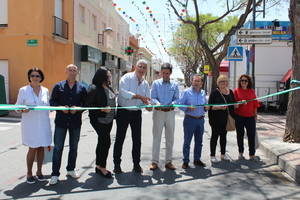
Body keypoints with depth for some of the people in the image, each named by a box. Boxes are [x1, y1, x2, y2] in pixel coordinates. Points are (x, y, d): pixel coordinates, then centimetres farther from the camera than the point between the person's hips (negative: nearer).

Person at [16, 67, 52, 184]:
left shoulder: (45, 91, 8)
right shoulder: (23, 90, 0)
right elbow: (17, 106, 0)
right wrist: (23, 110, -20)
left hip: (43, 124, 3)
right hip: (30, 125, -3)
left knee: (41, 148, 9)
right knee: (32, 149, -2)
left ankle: (39, 171, 24)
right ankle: (29, 173, 16)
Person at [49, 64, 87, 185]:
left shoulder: (81, 88, 7)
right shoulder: (58, 86, 3)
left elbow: (85, 103, 5)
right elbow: (52, 101, 1)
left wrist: (77, 108, -14)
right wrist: (61, 107, -16)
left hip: (75, 122, 2)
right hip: (61, 121, -2)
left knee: (74, 147, 13)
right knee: (58, 148, -1)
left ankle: (71, 169, 30)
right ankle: (55, 174, 8)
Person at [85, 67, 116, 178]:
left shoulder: (109, 88, 11)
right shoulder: (94, 88, -13)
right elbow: (88, 105, -17)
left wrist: (113, 112, 12)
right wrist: (102, 109, -23)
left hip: (108, 120, 8)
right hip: (98, 120, -8)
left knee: (102, 142, 14)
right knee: (106, 142, -10)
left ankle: (99, 166, 27)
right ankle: (102, 167, 5)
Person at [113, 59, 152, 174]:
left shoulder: (145, 83, 9)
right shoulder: (127, 78, -8)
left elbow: (147, 99, 8)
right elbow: (124, 92, -23)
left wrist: (148, 105, -15)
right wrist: (139, 96, -28)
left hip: (137, 113, 5)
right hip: (123, 111, -5)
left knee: (137, 139, 8)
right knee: (120, 138, 3)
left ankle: (136, 164, 21)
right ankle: (117, 164, 15)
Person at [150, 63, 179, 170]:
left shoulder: (174, 85, 7)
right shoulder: (156, 83, 2)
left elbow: (177, 99, 3)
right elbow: (153, 97, -4)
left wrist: (172, 104, -19)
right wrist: (157, 103, -25)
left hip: (170, 113, 2)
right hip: (158, 112, -2)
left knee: (170, 138, 8)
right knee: (156, 137, 1)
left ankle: (168, 161, 19)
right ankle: (155, 162, 9)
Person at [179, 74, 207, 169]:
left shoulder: (203, 93, 12)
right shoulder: (186, 92, -3)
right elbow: (180, 104, -6)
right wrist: (188, 108, -21)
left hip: (200, 119, 5)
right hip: (190, 119, -5)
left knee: (199, 141, 12)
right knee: (187, 141, -1)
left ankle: (197, 159, 26)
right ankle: (185, 161, 8)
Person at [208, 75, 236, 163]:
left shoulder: (230, 92, 9)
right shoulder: (215, 93, -7)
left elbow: (233, 105, 17)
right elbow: (210, 106, -11)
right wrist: (219, 107, -24)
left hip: (226, 118, 5)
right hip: (216, 119, -5)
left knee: (223, 136, 14)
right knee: (215, 136, 2)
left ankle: (223, 154, 25)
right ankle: (212, 155, 11)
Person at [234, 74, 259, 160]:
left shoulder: (252, 91, 7)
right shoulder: (236, 91, 1)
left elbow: (255, 104, 9)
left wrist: (255, 115, 8)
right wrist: (240, 102, -20)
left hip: (250, 117, 1)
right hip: (239, 117, -1)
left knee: (252, 135, -1)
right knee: (240, 135, 9)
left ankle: (252, 154, 7)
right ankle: (240, 153, 23)